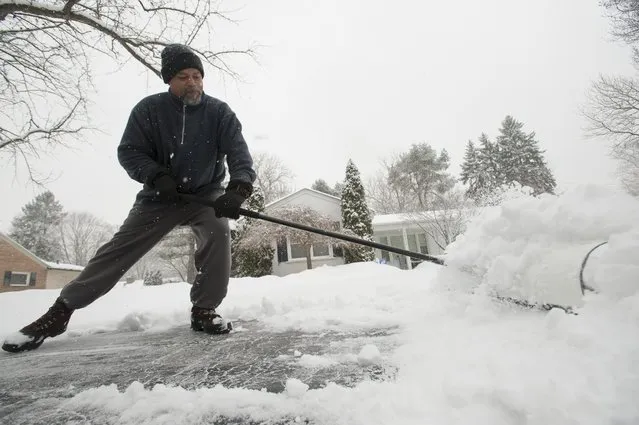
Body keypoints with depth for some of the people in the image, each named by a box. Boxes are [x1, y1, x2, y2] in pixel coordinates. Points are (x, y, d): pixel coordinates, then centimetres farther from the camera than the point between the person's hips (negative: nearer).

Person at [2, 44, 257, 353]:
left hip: (206, 193, 0)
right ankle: (60, 311, 11)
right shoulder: (149, 109, -8)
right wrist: (156, 175, -27)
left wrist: (238, 189, -39)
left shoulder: (219, 112, -10)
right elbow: (129, 152, -7)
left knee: (219, 233, -28)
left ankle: (204, 310, -13)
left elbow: (238, 153, -21)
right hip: (160, 195, 1)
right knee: (120, 248, -4)